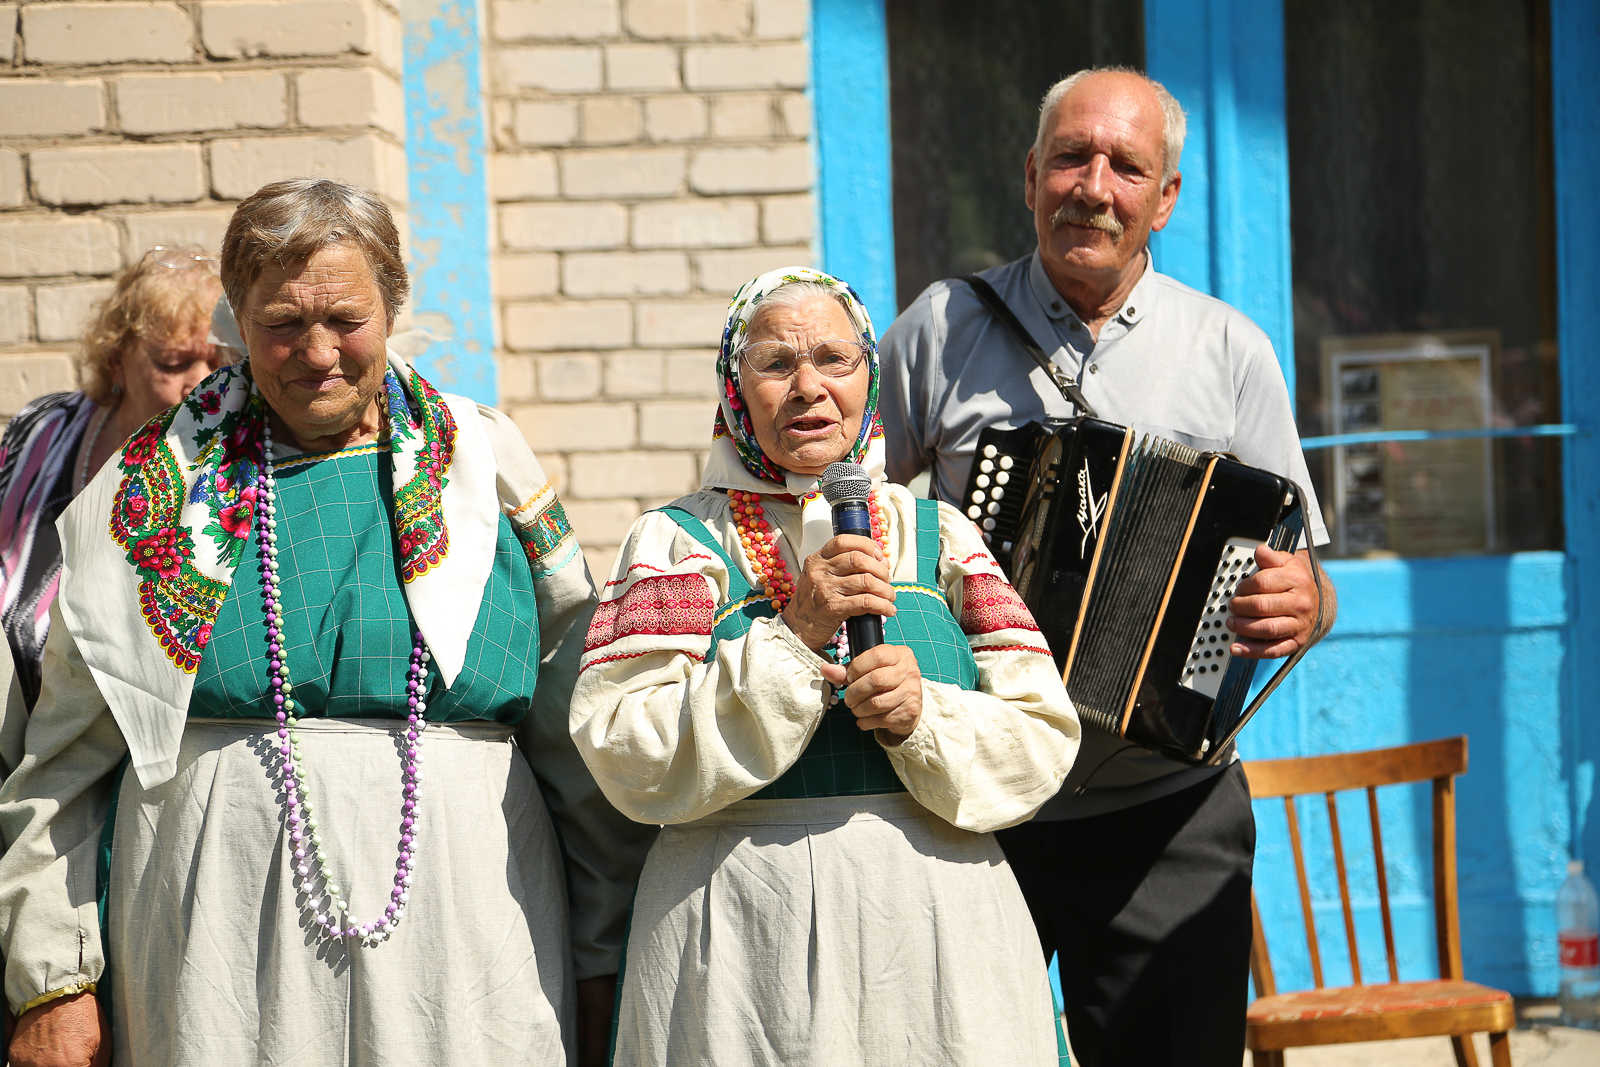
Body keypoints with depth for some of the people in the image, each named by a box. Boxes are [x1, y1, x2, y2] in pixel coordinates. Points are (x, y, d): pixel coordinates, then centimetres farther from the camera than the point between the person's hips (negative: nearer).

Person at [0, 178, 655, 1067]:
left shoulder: (485, 469, 5)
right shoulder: (159, 487, 5)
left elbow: (580, 751, 7)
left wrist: (605, 964, 5)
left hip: (455, 946, 0)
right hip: (215, 964, 0)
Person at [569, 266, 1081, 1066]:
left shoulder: (937, 534, 9)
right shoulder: (678, 542, 2)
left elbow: (1043, 741, 3)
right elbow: (627, 760, -9)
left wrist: (920, 716, -15)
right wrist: (792, 641, -16)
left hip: (940, 931, 3)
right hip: (745, 943, -2)